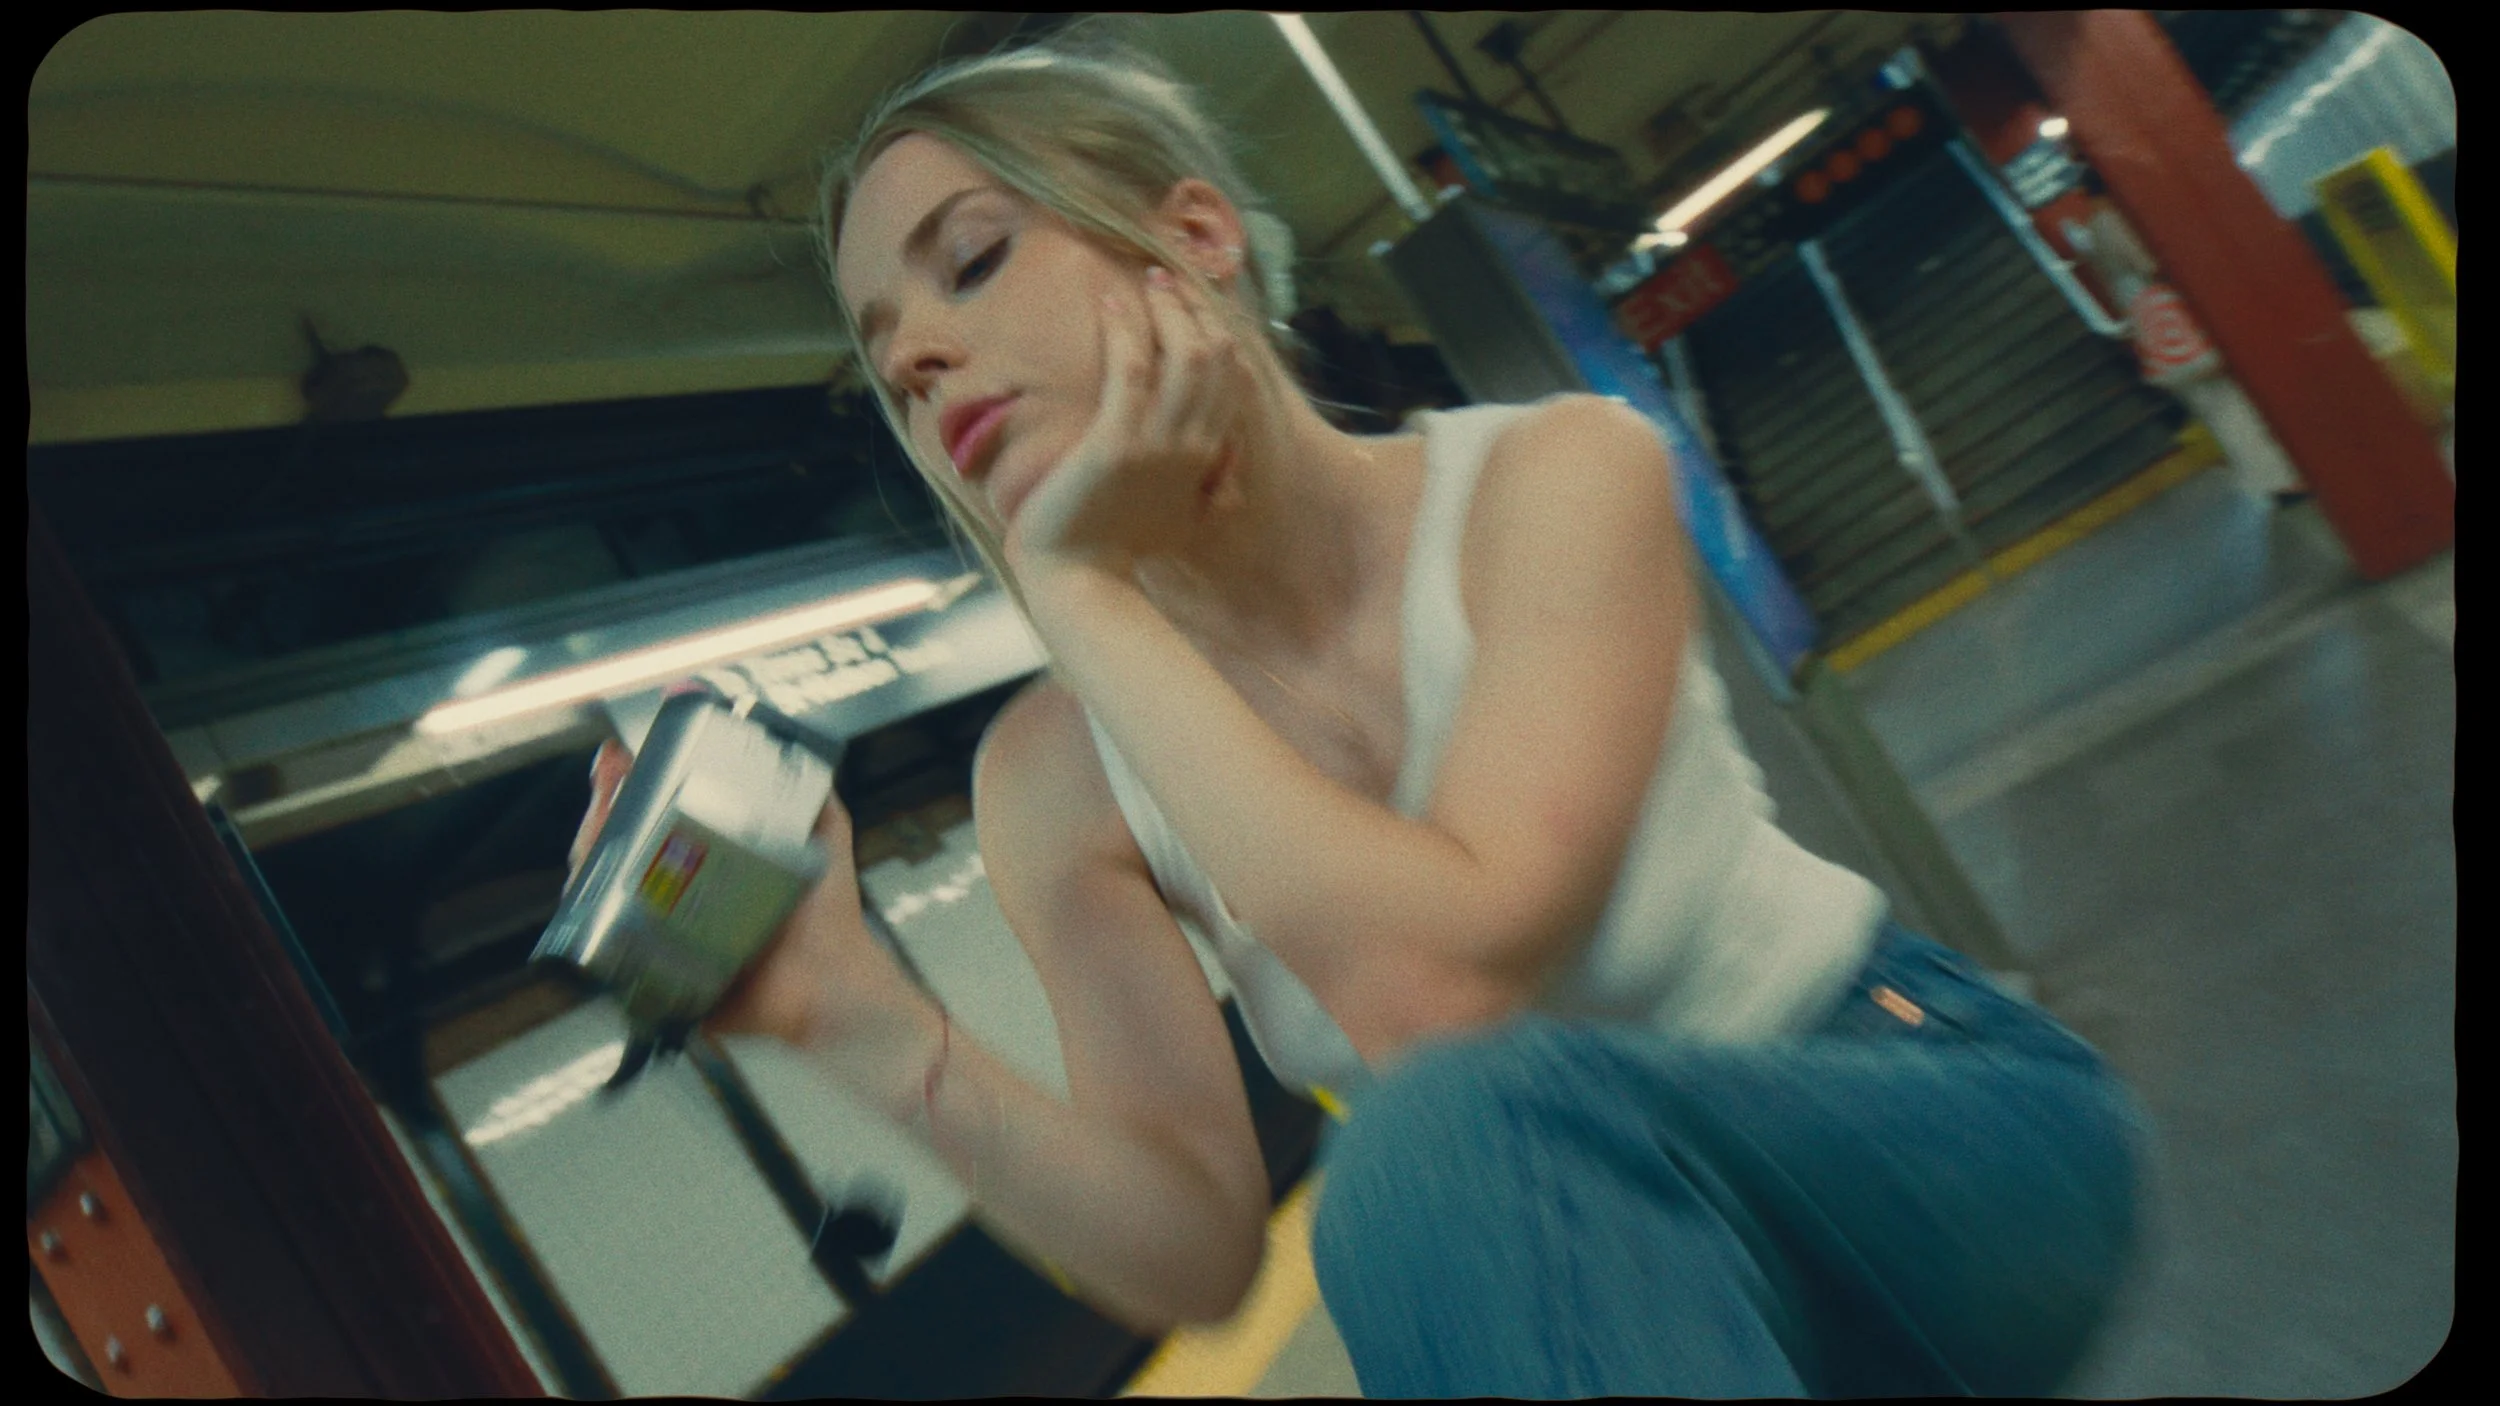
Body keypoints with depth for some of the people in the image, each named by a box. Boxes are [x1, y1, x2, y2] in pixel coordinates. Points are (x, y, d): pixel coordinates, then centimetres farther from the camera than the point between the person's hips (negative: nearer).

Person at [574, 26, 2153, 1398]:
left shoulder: (1553, 477, -19)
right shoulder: (1053, 777, -9)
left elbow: (1437, 980, -33)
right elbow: (1199, 1252, -11)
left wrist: (1078, 583, -27)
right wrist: (863, 1017, -25)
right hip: (1575, 1269, 5)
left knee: (1465, 1124, -35)